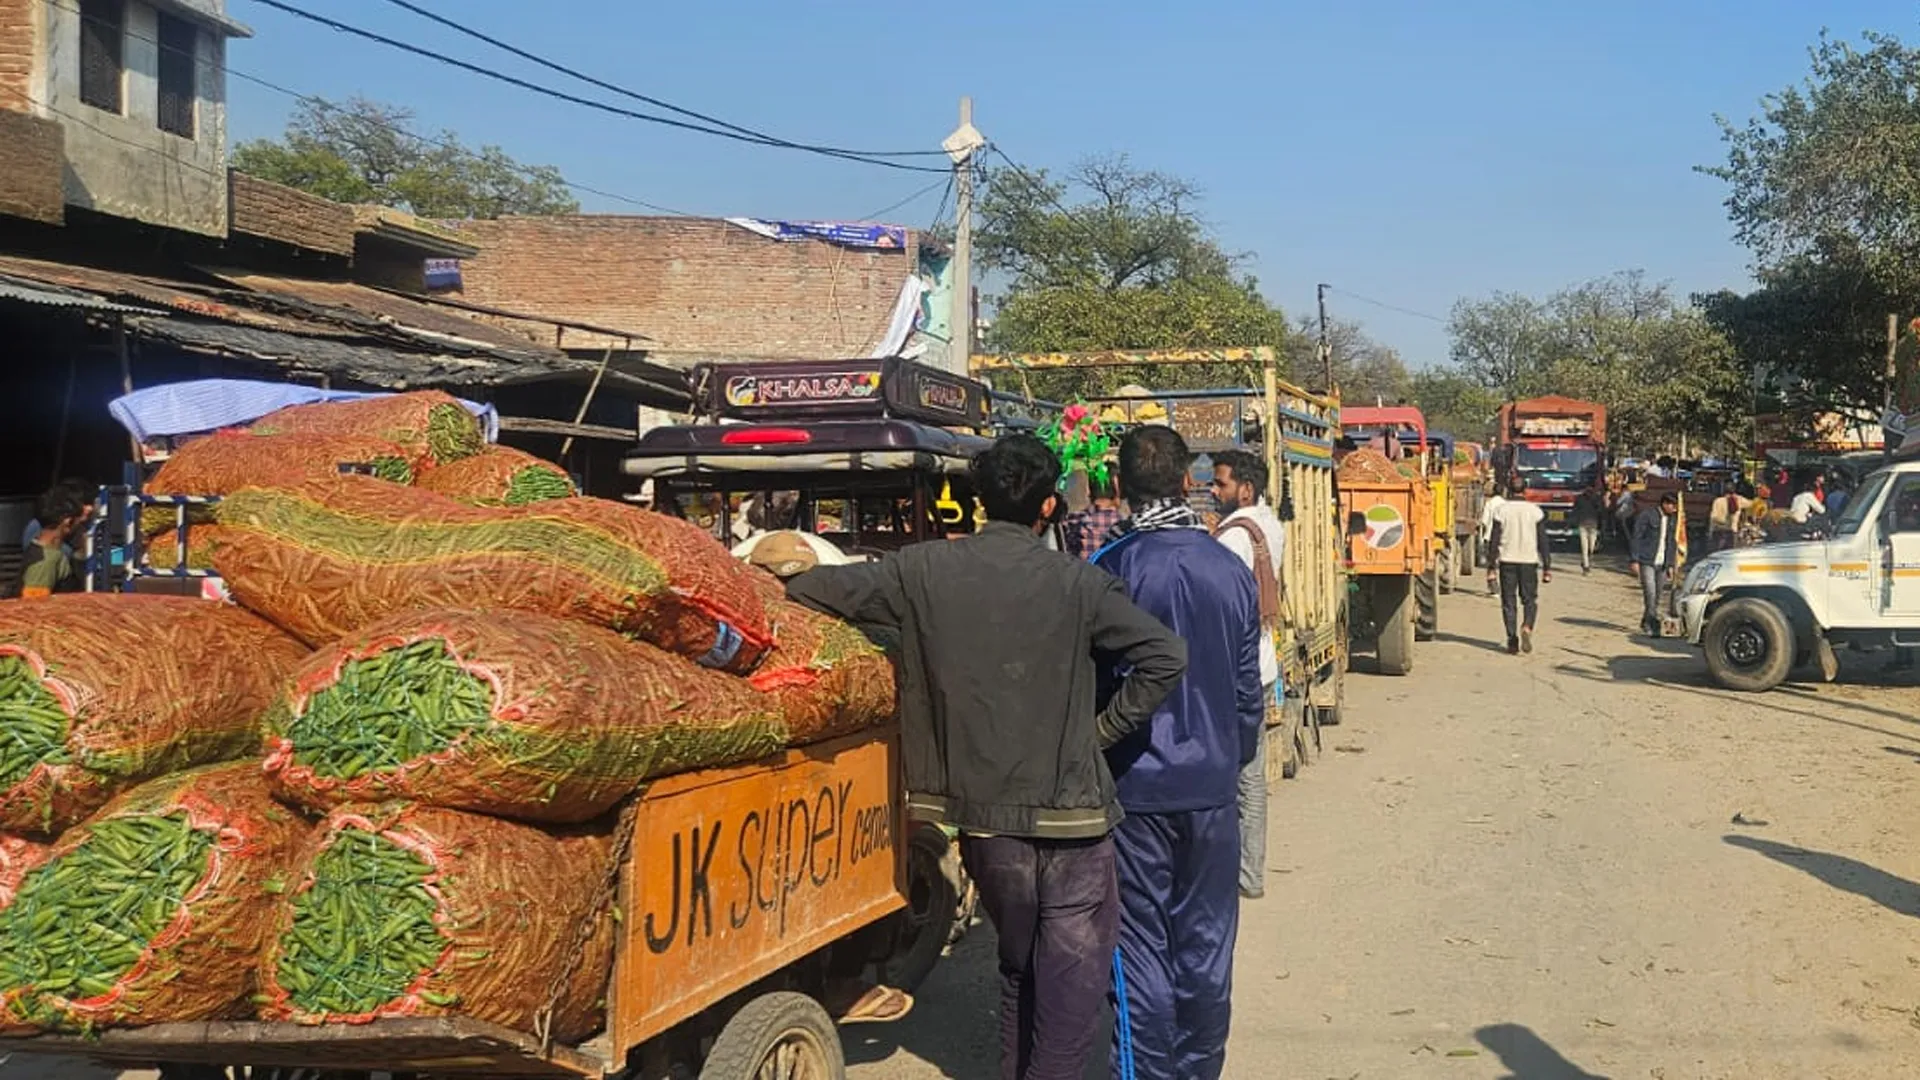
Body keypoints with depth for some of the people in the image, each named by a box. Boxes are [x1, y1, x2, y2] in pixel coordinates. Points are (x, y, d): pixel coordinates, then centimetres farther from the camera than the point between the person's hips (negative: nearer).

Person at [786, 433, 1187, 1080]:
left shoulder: (924, 572, -3)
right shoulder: (1077, 582, -8)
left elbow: (814, 591, 0)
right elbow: (1166, 657, -10)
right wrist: (1105, 728, 0)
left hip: (980, 811, 4)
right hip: (1069, 809, -4)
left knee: (1018, 960, 23)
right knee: (1074, 968, 6)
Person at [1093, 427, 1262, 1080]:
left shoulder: (1109, 569, -12)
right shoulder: (1232, 571, 0)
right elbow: (1249, 695, 7)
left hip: (1134, 785, -3)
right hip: (1212, 787, 3)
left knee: (1140, 948, 5)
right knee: (1205, 945, 13)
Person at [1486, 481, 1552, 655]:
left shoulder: (1502, 510, -2)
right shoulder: (1535, 511, 0)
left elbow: (1494, 542, -2)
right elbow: (1543, 541, 0)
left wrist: (1492, 568, 2)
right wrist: (1547, 567, 5)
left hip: (1507, 561, 0)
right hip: (1529, 561, 0)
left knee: (1509, 602, 7)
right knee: (1530, 600, 12)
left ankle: (1512, 641, 2)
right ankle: (1527, 627, -15)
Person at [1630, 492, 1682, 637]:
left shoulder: (1673, 519, 11)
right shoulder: (1647, 515, -8)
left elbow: (1672, 542, 18)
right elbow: (1637, 537, -7)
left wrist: (1671, 564, 14)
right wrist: (1635, 560, -11)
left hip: (1662, 564, 6)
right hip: (1647, 562, -6)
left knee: (1657, 596, 8)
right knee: (1650, 594, -13)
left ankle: (1646, 622, 22)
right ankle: (1653, 625, -12)